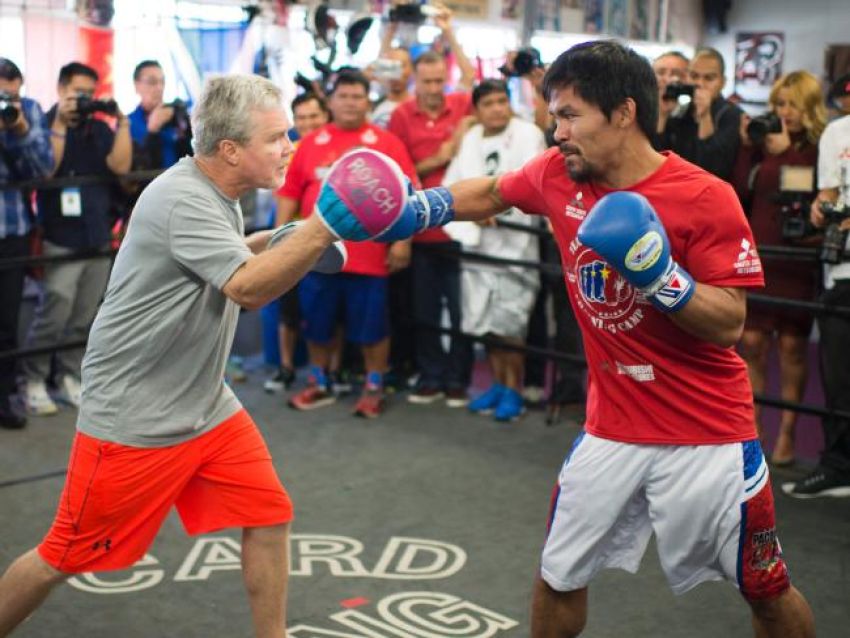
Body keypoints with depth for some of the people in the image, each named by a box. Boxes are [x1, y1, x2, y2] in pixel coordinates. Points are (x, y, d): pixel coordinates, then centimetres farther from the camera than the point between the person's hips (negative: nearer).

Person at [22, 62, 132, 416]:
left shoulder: (99, 128, 9)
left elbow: (121, 166, -4)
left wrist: (122, 120, -9)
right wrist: (59, 123, -18)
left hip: (98, 238, 4)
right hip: (61, 240, -4)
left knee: (84, 318, 6)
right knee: (54, 314, -8)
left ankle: (69, 377, 17)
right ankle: (34, 381, 4)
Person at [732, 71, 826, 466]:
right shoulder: (763, 145, 7)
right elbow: (739, 193, 1)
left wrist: (785, 152, -14)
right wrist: (746, 146, -6)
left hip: (799, 258, -2)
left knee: (793, 345, 4)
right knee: (753, 341, 2)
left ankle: (787, 434, 14)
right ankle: (750, 429, 12)